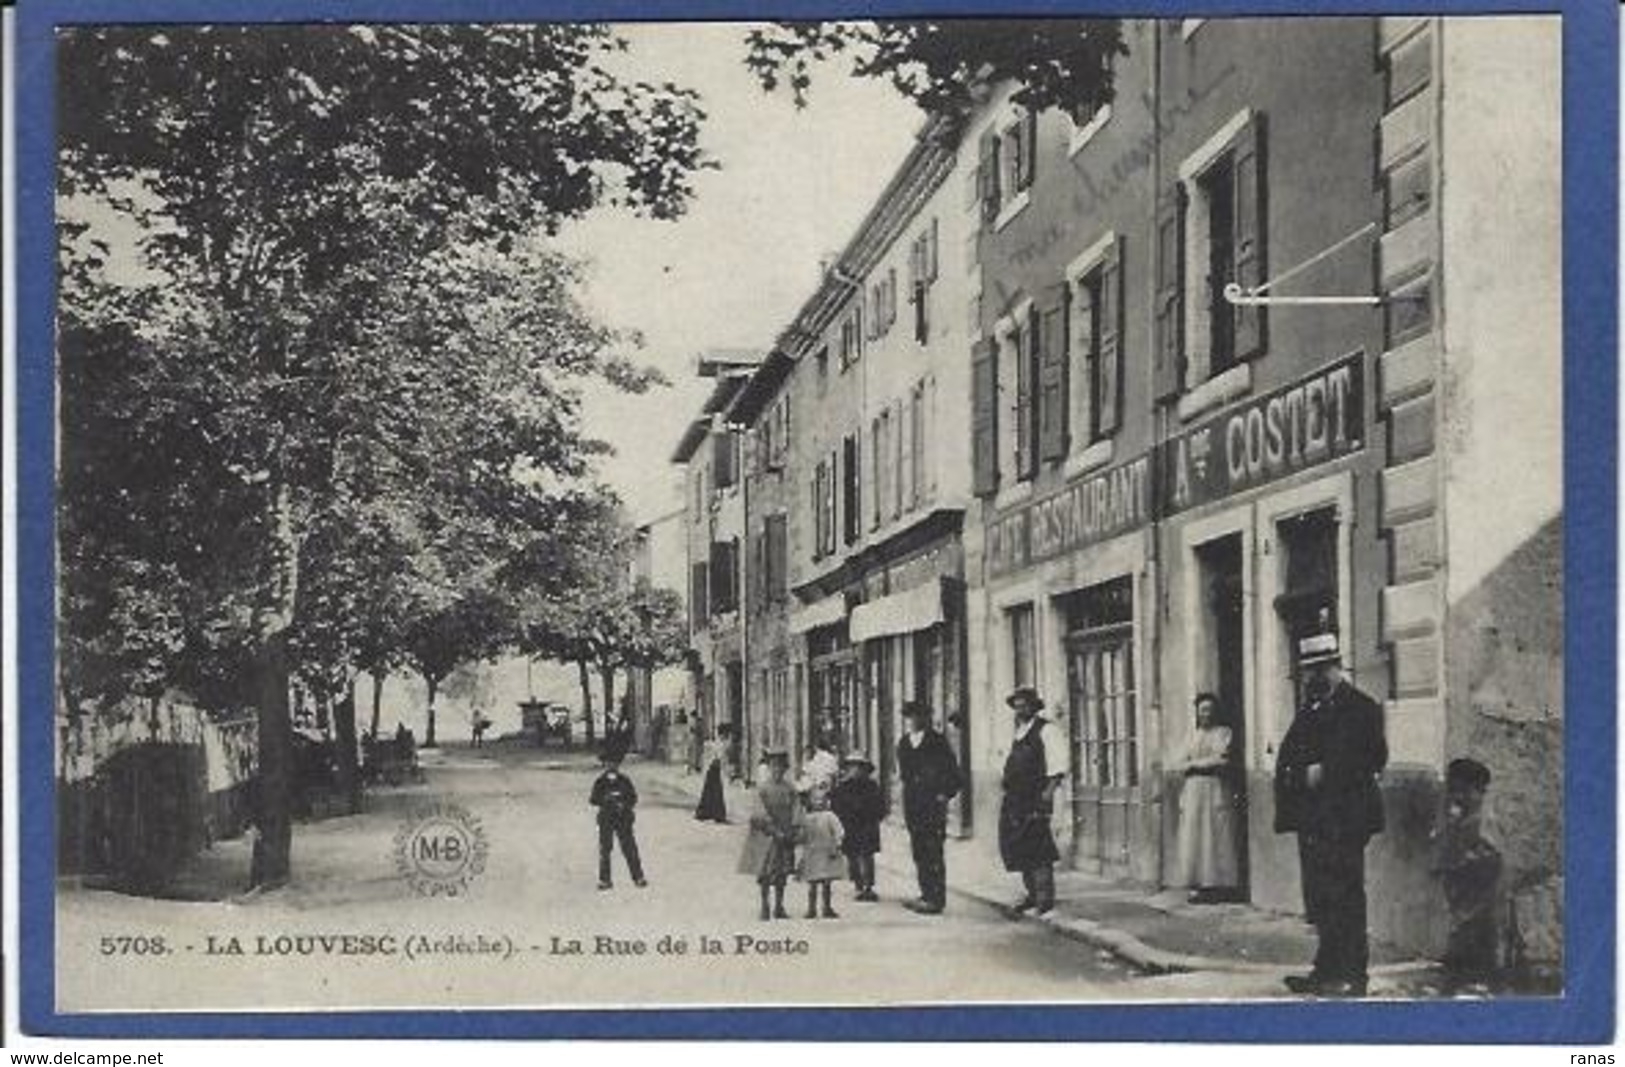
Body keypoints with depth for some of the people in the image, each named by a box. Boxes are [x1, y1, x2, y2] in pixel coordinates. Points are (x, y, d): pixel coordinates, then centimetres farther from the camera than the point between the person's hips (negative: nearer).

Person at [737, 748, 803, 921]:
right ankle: (765, 908, 6)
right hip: (766, 835, -4)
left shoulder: (789, 789, 5)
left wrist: (794, 830, -10)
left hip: (785, 836, 4)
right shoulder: (763, 788, -7)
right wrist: (774, 830, -17)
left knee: (783, 872, 7)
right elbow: (760, 813, -12)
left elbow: (796, 809, 3)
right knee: (766, 872, -2)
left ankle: (779, 907, 15)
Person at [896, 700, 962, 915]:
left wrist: (944, 794, -9)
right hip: (913, 806, 7)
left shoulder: (937, 742, -6)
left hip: (933, 804, -7)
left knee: (933, 852, -8)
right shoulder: (904, 743, 13)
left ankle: (936, 899, -6)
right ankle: (927, 895, 17)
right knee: (919, 852, 10)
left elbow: (952, 772, -4)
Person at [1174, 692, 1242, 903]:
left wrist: (1194, 763, -3)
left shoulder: (1223, 733, 2)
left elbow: (1222, 760, -10)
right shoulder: (1195, 736, 19)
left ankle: (1219, 886, -8)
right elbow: (1180, 765, 15)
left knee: (1215, 838, -8)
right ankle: (1199, 886, 0)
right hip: (1193, 793, 6)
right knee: (1195, 840, 0)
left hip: (1215, 791, -5)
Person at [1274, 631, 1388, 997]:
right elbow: (1287, 758, 17)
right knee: (1320, 899, 10)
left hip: (1343, 819, -8)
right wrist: (1301, 776, -4)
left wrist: (1324, 774, -13)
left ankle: (1351, 976, -1)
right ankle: (1328, 971, 17)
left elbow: (1373, 759, -11)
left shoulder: (1360, 707, -5)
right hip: (1312, 820, 8)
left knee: (1344, 897, -6)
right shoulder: (1309, 710, 19)